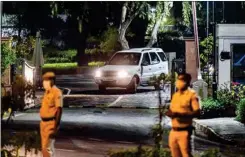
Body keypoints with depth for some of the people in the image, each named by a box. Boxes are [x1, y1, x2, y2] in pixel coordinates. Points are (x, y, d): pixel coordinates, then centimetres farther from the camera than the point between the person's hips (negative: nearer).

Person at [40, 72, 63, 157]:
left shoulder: (56, 92, -14)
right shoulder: (47, 92, 13)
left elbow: (59, 110, -18)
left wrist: (55, 128, -22)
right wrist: (42, 124, 18)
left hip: (51, 123, -9)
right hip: (44, 122, 9)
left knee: (47, 147, -11)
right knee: (44, 147, 12)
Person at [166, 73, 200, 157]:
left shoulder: (192, 95, -7)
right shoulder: (175, 95, 15)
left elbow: (197, 113, -15)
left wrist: (180, 114, -24)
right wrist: (169, 113, -3)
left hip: (184, 131, -7)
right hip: (173, 131, 7)